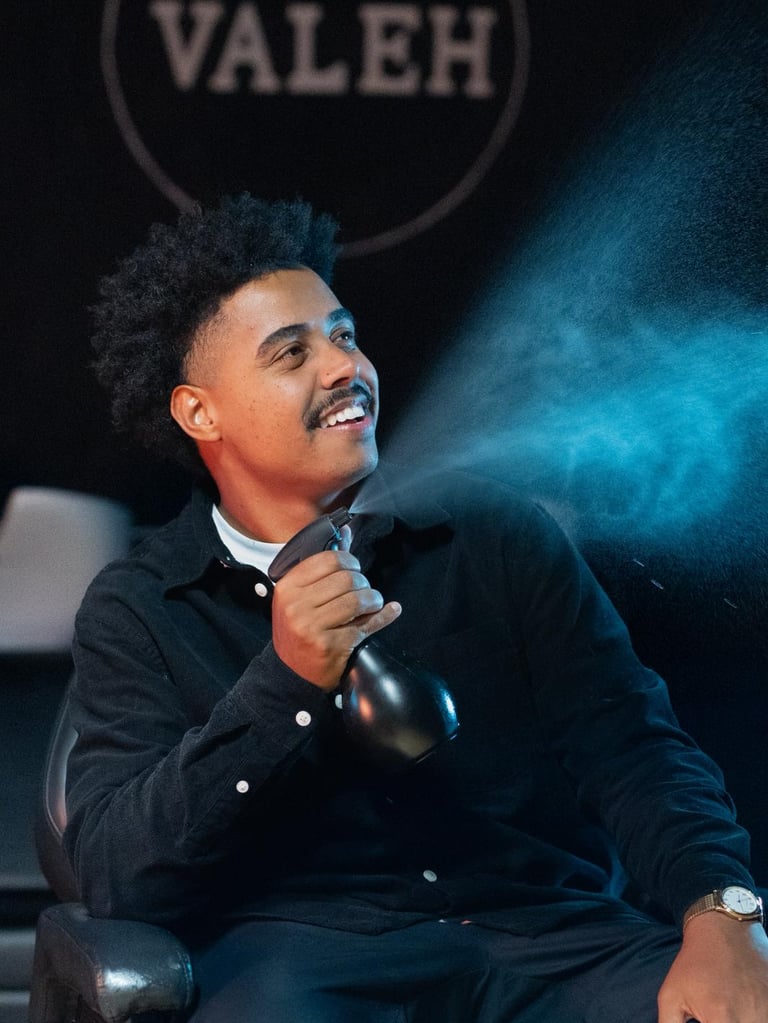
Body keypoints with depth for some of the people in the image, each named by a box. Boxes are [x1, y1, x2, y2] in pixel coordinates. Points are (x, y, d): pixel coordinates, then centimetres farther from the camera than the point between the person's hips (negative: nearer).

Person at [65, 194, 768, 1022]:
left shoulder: (496, 535, 14)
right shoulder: (135, 612, 10)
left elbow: (630, 751, 6)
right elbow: (114, 880, -2)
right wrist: (289, 682, -14)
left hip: (552, 935, 2)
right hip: (300, 949, -2)